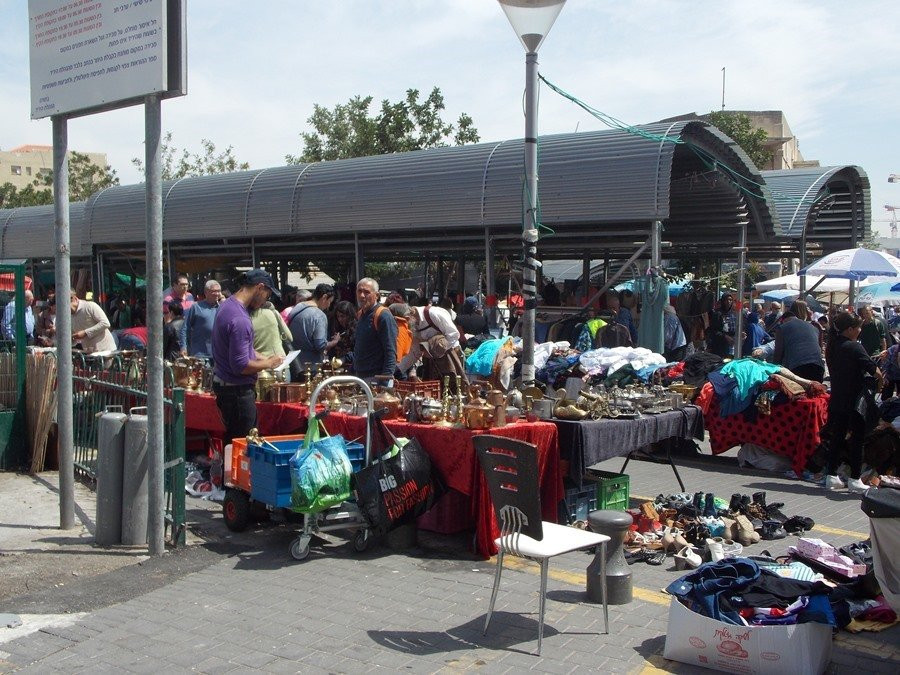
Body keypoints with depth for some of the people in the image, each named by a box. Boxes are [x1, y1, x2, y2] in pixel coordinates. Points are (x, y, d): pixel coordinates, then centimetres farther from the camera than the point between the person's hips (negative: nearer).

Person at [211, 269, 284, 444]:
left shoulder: (227, 305, 8)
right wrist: (268, 364, -11)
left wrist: (263, 358, 11)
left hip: (223, 383, 10)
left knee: (233, 440, 15)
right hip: (237, 390, -10)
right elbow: (240, 365, -25)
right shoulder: (240, 319, -25)